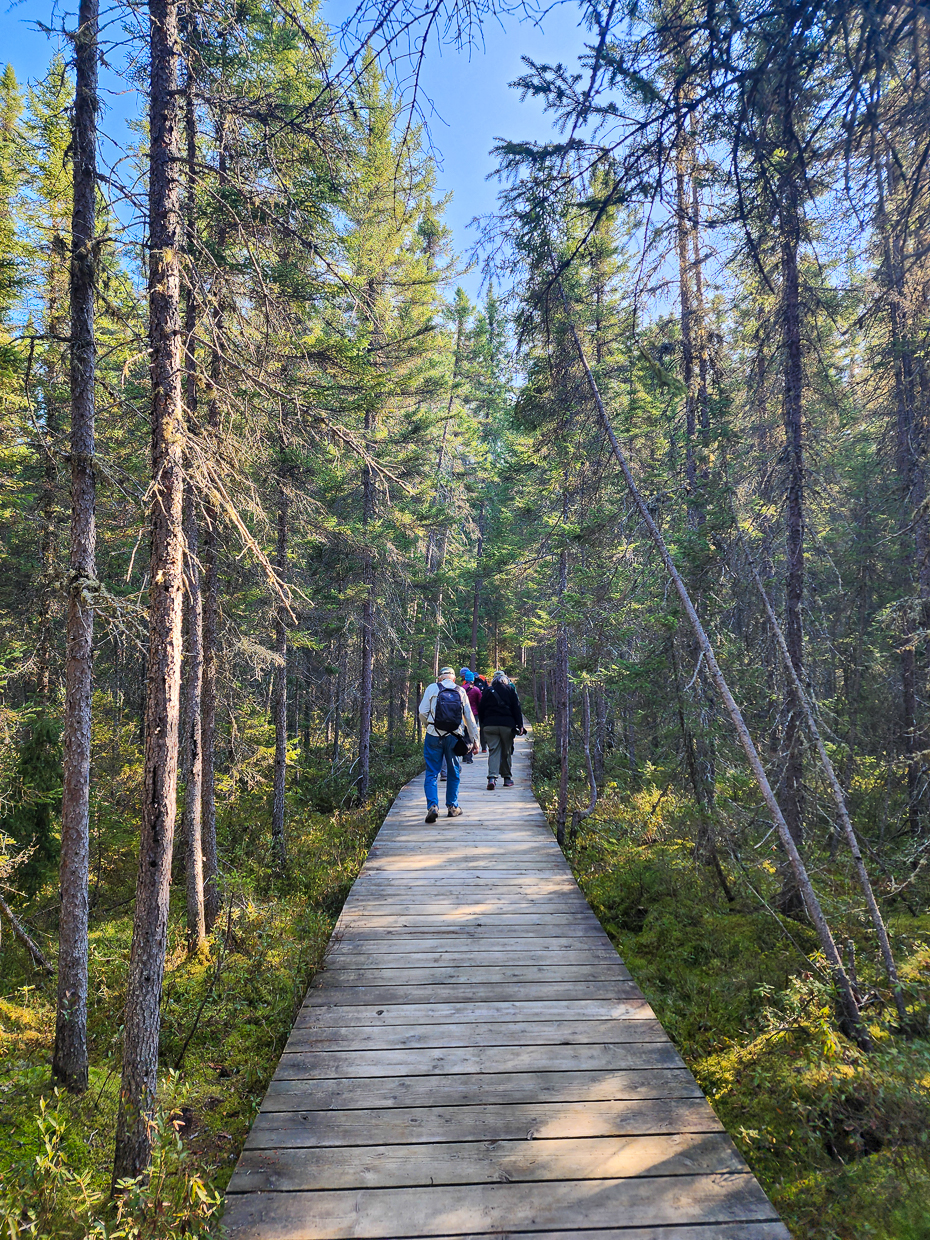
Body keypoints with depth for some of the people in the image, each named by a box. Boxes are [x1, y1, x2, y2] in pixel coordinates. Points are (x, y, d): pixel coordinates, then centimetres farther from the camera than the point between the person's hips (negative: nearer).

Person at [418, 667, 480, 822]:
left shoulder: (432, 688, 3)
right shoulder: (461, 691, 7)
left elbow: (422, 712, -4)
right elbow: (469, 717, 7)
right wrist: (474, 740, 12)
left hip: (434, 736, -1)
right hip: (454, 737, 2)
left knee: (431, 773, 4)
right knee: (454, 772, 16)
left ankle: (432, 806, -11)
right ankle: (452, 807, 21)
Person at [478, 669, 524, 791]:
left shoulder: (488, 690, 8)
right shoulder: (510, 689, 5)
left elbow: (481, 709, 9)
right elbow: (516, 708, 1)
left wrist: (483, 724, 18)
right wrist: (520, 725, 2)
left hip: (489, 725, 0)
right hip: (507, 725, 0)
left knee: (493, 751, -2)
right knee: (506, 752, 11)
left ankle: (492, 777, -19)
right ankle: (507, 778, 18)